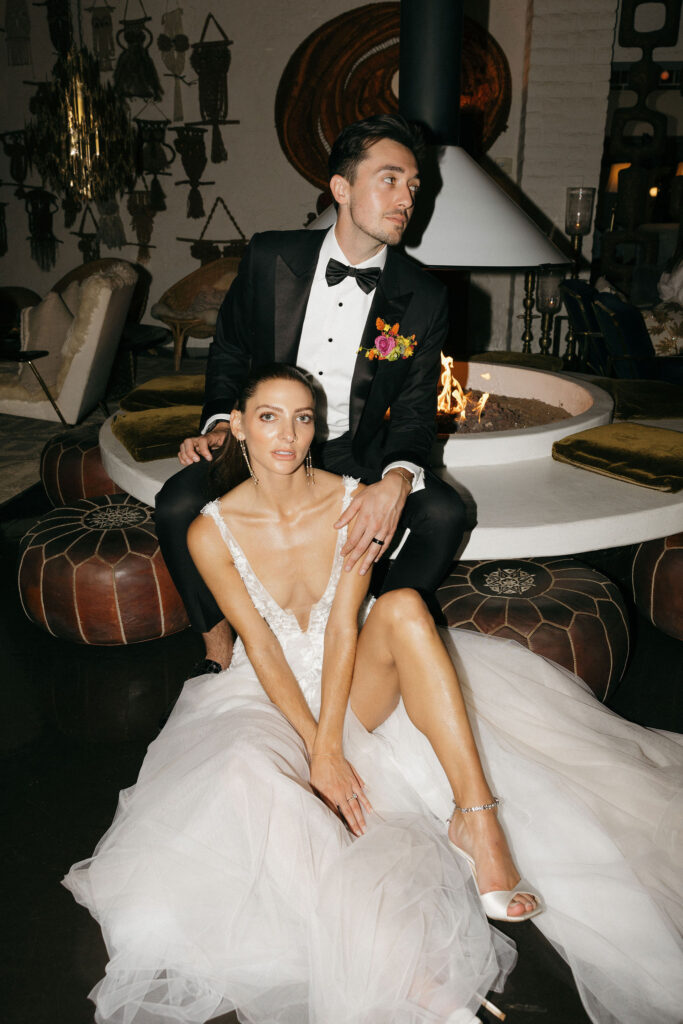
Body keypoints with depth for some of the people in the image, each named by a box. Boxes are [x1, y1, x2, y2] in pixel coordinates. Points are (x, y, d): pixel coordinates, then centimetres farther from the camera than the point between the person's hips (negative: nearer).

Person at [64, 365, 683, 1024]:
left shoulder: (353, 502, -9)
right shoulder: (211, 531, -11)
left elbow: (343, 624, -15)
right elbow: (260, 646, -13)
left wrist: (330, 741, -25)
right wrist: (317, 748, -21)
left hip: (353, 686, 1)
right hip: (271, 697, 0)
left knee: (403, 606, -31)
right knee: (248, 773, -35)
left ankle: (478, 817, -35)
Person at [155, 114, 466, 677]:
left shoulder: (424, 298, -5)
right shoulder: (269, 257, -3)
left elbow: (414, 412, -5)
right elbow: (230, 352, 10)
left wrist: (396, 480, -27)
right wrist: (219, 422, -9)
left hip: (356, 456, 1)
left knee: (444, 511, -25)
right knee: (178, 506, -26)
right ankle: (220, 648, 0)